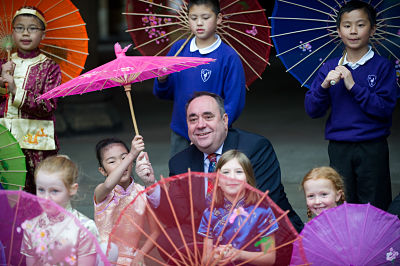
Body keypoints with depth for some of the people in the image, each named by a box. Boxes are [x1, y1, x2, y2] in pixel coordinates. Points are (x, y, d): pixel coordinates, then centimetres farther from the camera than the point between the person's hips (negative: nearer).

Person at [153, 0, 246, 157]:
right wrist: (162, 80, -13)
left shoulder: (228, 57, -8)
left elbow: (234, 103, -9)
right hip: (180, 136, 4)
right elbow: (163, 94, 10)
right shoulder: (178, 48, 5)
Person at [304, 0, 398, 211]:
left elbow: (385, 109, -12)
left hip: (372, 148, -3)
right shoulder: (329, 68, 7)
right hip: (339, 149, 3)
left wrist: (354, 86, -19)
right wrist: (324, 86, -15)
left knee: (374, 208, 2)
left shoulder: (382, 67, -2)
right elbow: (312, 110, 3)